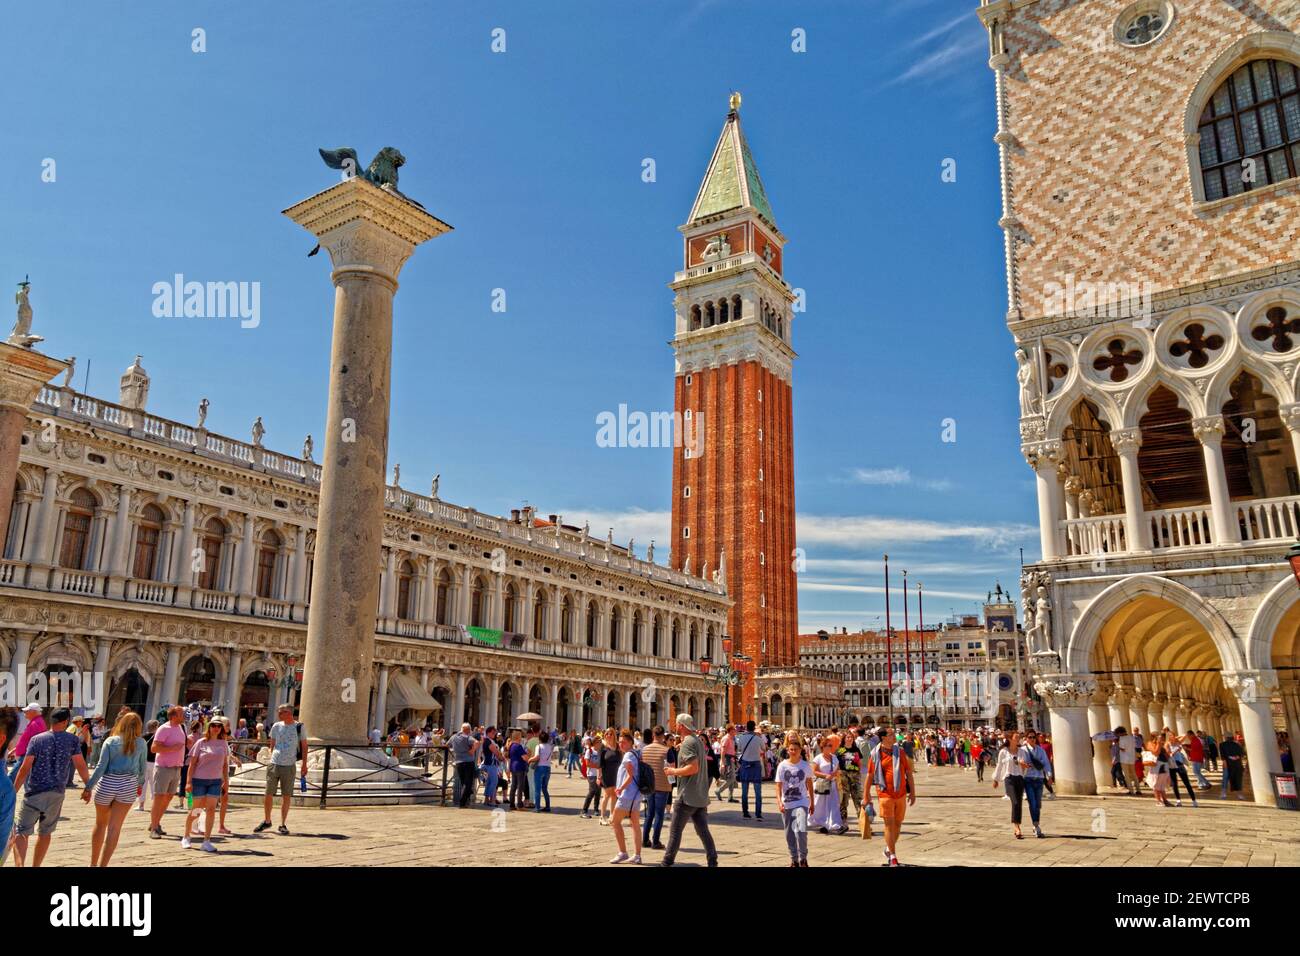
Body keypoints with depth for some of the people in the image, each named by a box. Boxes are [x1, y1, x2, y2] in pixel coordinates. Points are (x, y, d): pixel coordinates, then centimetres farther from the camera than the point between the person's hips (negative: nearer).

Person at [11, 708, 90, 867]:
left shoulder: (36, 739, -1)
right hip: (57, 794, 2)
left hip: (34, 793, -2)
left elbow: (25, 768, -6)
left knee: (21, 832, -1)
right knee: (45, 832, 18)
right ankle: (35, 866, 24)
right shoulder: (73, 740, 0)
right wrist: (88, 787, 7)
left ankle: (19, 864, -23)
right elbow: (80, 765, -3)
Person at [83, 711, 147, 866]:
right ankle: (102, 865, -3)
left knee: (100, 824, 18)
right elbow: (143, 767, 9)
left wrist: (88, 787, -4)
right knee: (114, 828, 1)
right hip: (128, 786, -1)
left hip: (107, 784, 1)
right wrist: (140, 783, 25)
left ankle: (93, 863, 29)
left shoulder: (110, 741, 0)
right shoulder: (141, 743, 3)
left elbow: (101, 767, -7)